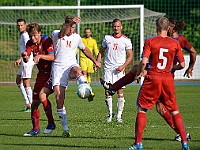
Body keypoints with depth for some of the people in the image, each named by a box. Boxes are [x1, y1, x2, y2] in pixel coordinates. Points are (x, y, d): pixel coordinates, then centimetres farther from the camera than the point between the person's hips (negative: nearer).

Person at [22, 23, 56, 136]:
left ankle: (51, 123, -15)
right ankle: (35, 129, 20)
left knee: (42, 95, -25)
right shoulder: (30, 44, 2)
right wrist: (25, 57, -32)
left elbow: (53, 57, -25)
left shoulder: (47, 41, -15)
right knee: (35, 101, 6)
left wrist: (40, 56, -39)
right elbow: (26, 60, -9)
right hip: (42, 74, 7)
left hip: (52, 72, -7)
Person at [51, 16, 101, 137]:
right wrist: (71, 22, -41)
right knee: (59, 97, -12)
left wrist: (95, 61, 38)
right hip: (58, 67, -1)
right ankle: (65, 128, -5)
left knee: (77, 70, -39)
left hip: (71, 65, 1)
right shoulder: (56, 34, 0)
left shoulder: (76, 37, 13)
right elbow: (61, 35, -26)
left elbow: (84, 49, 32)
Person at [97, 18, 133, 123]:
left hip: (119, 69, -2)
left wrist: (123, 66, -10)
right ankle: (110, 113, 13)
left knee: (120, 91, -6)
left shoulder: (126, 40, 0)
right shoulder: (107, 38, 8)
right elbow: (101, 52, 17)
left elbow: (130, 56, 3)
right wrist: (97, 62, 2)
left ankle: (119, 115, 1)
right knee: (107, 92, -3)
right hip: (108, 68, 2)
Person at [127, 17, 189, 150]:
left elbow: (144, 61, -13)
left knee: (142, 109, 7)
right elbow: (182, 65, 6)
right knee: (175, 111, 12)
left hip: (152, 79, -2)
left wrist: (138, 74, 4)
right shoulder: (175, 44, 3)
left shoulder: (150, 42, -4)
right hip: (168, 79, 2)